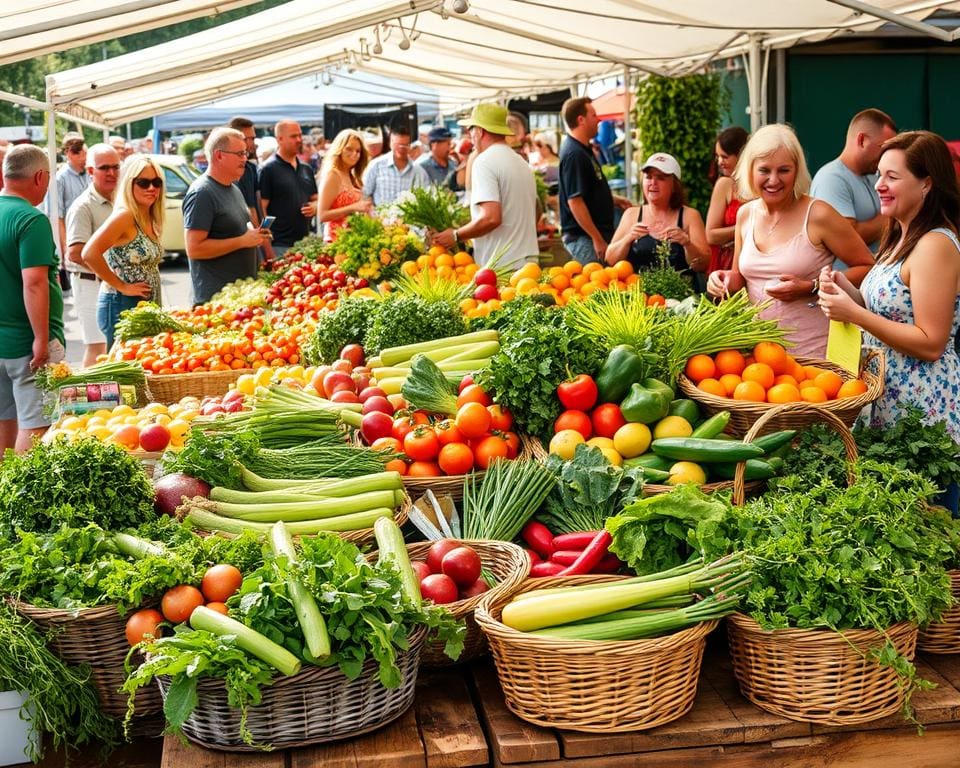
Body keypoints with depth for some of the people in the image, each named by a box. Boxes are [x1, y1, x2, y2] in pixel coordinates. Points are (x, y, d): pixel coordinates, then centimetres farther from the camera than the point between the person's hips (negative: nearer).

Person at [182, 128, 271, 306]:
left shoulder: (234, 189, 15)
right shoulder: (201, 193, -14)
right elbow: (194, 249, -21)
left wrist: (256, 235, 7)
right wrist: (242, 241, -20)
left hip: (245, 290, 9)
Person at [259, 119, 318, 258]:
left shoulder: (306, 169, 15)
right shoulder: (268, 169, -5)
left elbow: (315, 199, 24)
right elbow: (261, 209, -9)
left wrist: (314, 207, -1)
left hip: (305, 242, 6)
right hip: (279, 245, -6)